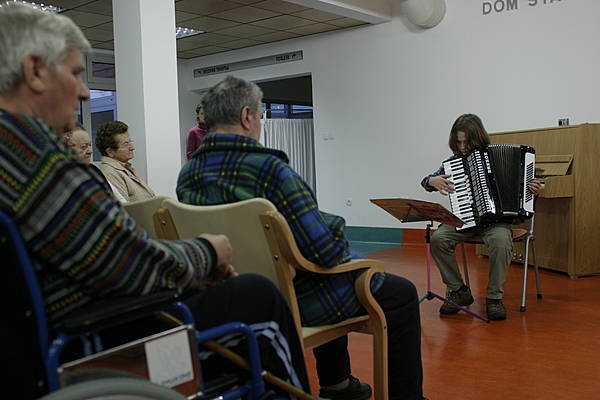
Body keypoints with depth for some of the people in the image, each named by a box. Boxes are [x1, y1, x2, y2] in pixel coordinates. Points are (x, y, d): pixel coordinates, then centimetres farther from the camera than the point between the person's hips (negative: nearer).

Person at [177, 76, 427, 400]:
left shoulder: (187, 175, -4)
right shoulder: (267, 168, -27)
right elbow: (326, 251, -28)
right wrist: (341, 250, -4)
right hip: (298, 301, -8)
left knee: (331, 280, 37)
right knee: (402, 294, 12)